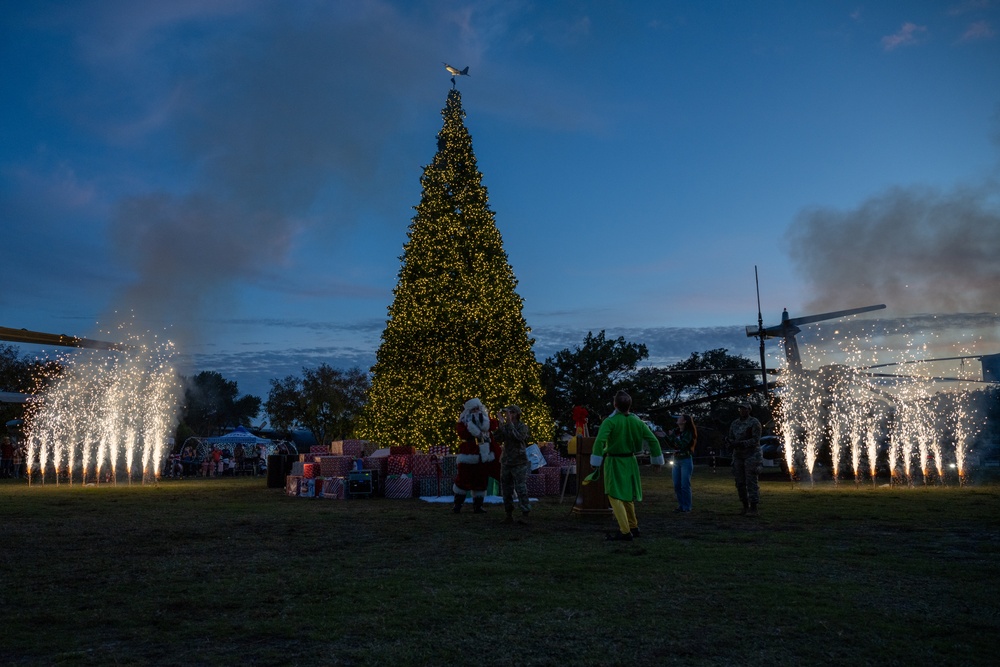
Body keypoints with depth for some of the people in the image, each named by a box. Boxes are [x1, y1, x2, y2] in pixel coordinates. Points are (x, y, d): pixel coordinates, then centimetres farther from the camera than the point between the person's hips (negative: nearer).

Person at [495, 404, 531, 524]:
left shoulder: (522, 427, -3)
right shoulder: (505, 427, 10)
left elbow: (518, 437, -22)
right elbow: (498, 440, -4)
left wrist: (510, 423, -19)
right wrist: (501, 424, -9)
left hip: (519, 463, -5)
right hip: (506, 462, 5)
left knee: (521, 489, -9)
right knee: (506, 489, 6)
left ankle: (525, 514, -5)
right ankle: (509, 514, 13)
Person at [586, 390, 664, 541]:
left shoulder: (610, 421, -16)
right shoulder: (637, 421, 0)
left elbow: (599, 441, -28)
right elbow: (653, 440, 3)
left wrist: (596, 462, -23)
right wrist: (656, 460, 13)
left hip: (614, 462, -6)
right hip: (630, 462, 6)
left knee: (615, 496, -1)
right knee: (627, 496, 21)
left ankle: (625, 532, -7)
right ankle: (633, 527, 28)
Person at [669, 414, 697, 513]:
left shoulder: (688, 433, -9)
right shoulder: (676, 432, 10)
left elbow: (682, 445, -20)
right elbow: (671, 445, 10)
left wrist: (673, 436, -17)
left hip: (686, 461, -7)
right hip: (676, 460, 7)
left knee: (685, 485, -5)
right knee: (677, 485, 7)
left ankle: (687, 507, 3)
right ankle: (681, 505, 16)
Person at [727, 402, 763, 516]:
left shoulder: (754, 422, -10)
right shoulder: (735, 423, 10)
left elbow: (756, 440, -17)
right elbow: (731, 438, 11)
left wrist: (740, 443, -26)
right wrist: (730, 442, -15)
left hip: (752, 455, -6)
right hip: (738, 456, 6)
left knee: (751, 482, -9)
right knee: (740, 482, 5)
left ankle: (753, 509, -6)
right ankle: (745, 507, 16)